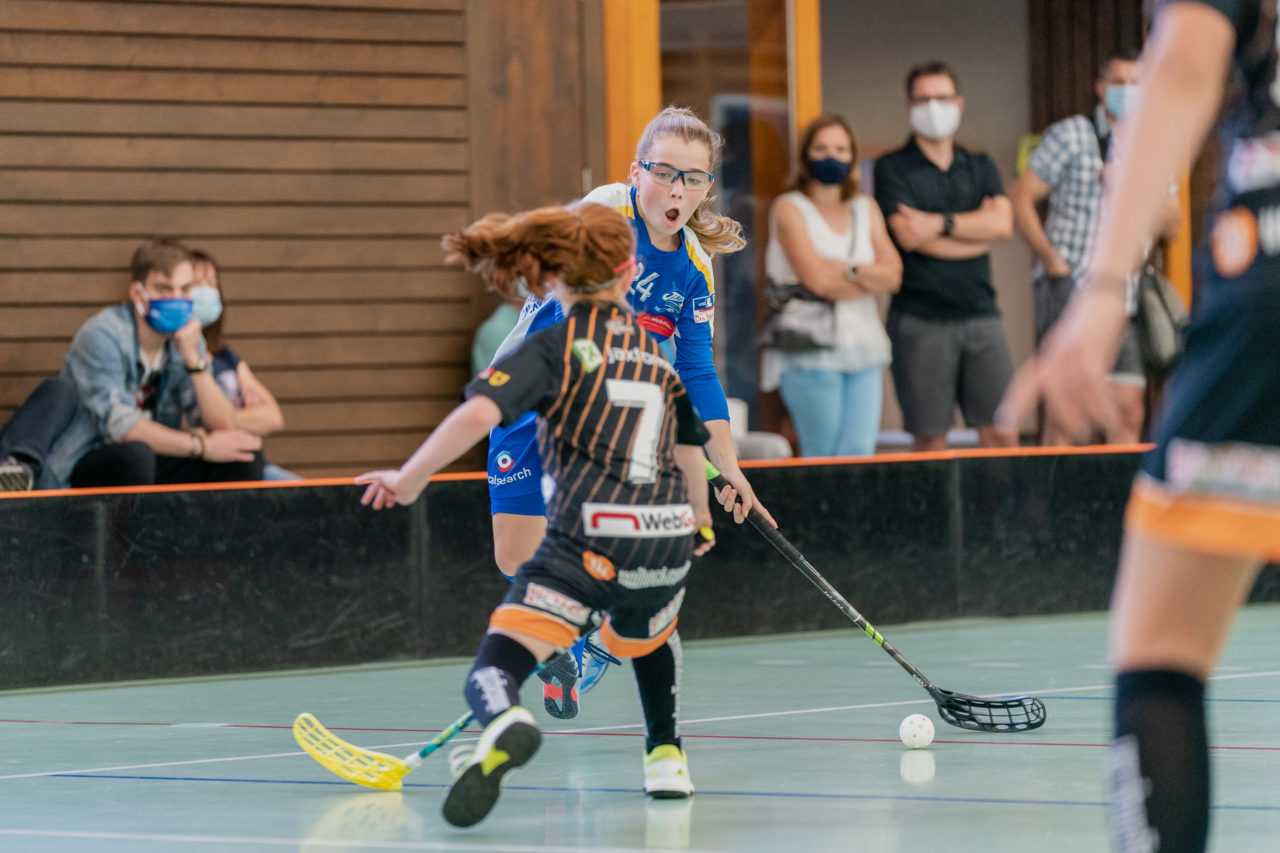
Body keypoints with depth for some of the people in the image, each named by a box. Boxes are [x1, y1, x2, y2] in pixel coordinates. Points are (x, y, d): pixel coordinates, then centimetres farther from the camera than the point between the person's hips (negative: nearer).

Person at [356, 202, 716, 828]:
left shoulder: (554, 347, 1)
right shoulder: (659, 349, 18)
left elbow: (479, 412, -15)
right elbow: (689, 446, 31)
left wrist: (410, 477, -8)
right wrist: (699, 517, 49)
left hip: (590, 536, -5)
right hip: (666, 534, 5)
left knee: (492, 675, -12)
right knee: (648, 635, 41)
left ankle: (505, 727, -46)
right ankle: (666, 758, 42)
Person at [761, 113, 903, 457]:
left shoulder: (865, 209, 16)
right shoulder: (790, 209, 0)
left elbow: (893, 274, 5)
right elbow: (816, 279, -11)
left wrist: (848, 270, -10)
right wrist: (871, 279, 0)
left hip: (864, 347, 4)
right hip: (811, 354, -4)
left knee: (859, 452, -7)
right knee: (823, 456, -6)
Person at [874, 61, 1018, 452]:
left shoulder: (980, 167, 16)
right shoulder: (892, 168, 3)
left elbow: (1003, 222, -1)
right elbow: (908, 235, -10)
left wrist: (940, 223, -10)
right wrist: (975, 228, -2)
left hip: (979, 314, 4)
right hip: (920, 319, -4)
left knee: (1003, 434, -3)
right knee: (930, 439, -3)